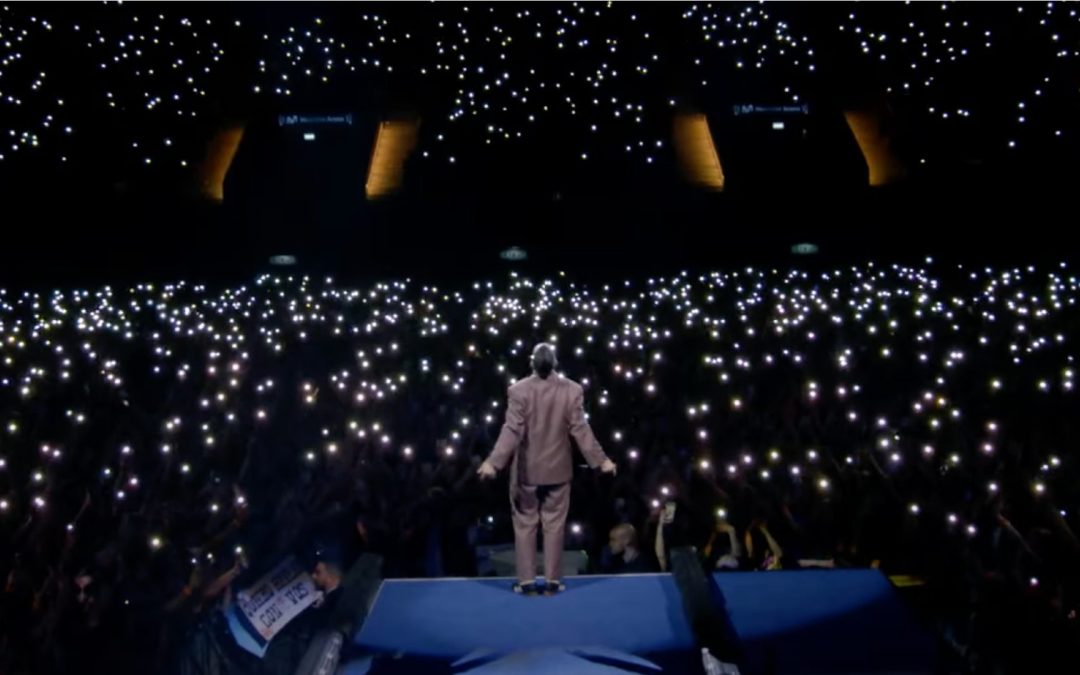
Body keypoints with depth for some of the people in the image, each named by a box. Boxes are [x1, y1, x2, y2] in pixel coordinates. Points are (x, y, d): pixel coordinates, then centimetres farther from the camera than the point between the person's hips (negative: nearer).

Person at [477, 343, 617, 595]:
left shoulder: (519, 390, -14)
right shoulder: (572, 390, -9)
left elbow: (512, 430, -19)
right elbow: (580, 429, -8)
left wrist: (494, 461, -18)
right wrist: (601, 460, 0)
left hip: (526, 470, -1)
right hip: (558, 469, 1)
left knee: (525, 525, 10)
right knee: (554, 525, 10)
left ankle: (526, 581, 12)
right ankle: (552, 580, 14)